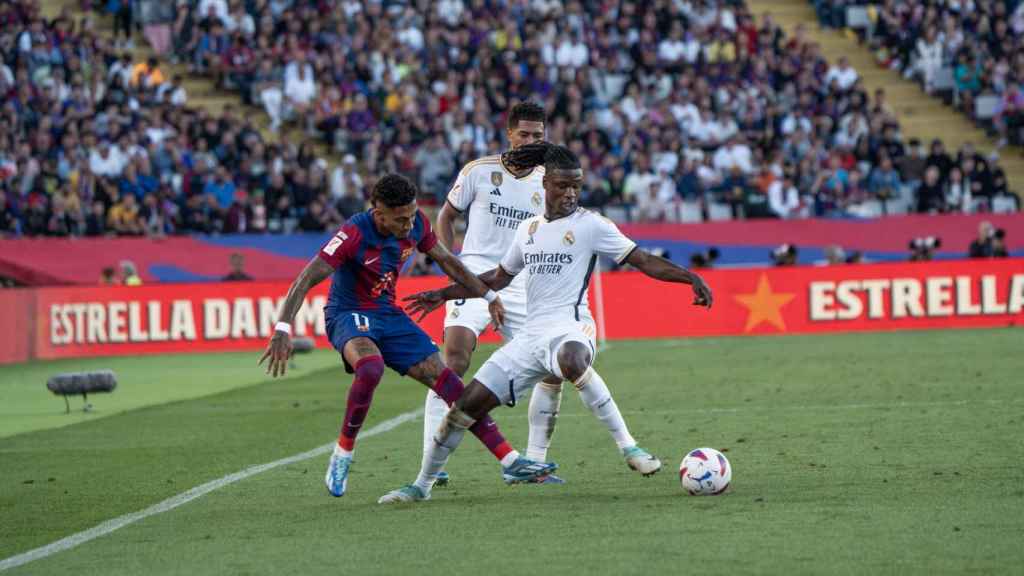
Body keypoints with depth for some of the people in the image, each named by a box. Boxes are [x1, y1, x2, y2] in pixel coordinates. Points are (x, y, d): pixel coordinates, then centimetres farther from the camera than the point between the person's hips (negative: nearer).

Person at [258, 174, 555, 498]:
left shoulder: (416, 225, -7)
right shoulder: (354, 235, -26)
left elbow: (447, 262, 12)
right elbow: (307, 279, -29)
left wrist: (489, 297, 15)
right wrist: (283, 330, -39)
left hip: (389, 315, 6)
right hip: (348, 314, -6)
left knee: (444, 379, -4)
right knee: (371, 369, -38)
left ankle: (511, 462, -2)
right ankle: (341, 457, -20)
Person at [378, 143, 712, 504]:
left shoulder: (590, 225, 1)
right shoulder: (528, 229, 18)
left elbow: (643, 261, -3)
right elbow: (498, 278, 32)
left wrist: (690, 277, -16)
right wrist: (444, 295, 32)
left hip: (569, 327, -6)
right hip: (532, 335, 6)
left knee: (571, 358, -44)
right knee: (469, 402, 0)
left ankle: (628, 446, -36)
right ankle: (422, 484, 17)